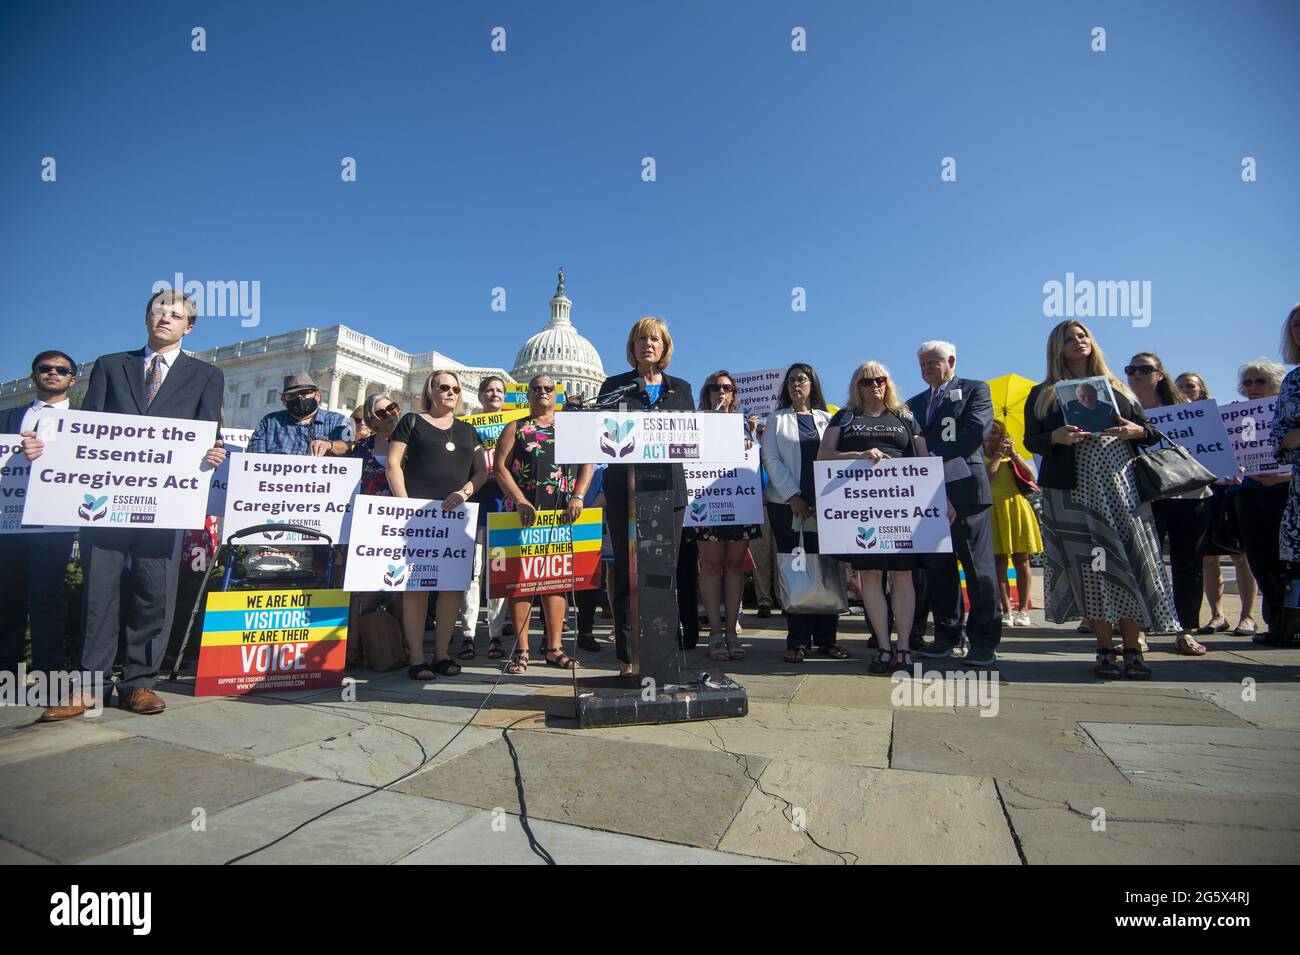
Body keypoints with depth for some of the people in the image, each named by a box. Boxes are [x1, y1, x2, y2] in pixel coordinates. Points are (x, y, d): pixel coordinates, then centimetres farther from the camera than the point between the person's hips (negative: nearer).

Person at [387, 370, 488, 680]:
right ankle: (416, 657, -1)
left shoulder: (467, 430, 21)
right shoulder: (412, 422, 10)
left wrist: (464, 492, -5)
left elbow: (482, 471, 14)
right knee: (416, 582, -6)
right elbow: (393, 464, 3)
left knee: (452, 582, 1)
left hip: (456, 515, 4)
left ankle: (442, 653, 10)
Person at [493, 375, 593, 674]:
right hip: (524, 512, -1)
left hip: (561, 513, 2)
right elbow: (500, 467, -1)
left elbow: (587, 464, 7)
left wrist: (578, 497, -10)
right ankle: (521, 650, 1)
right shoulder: (516, 428, 11)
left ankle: (554, 647, 8)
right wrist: (520, 501, -15)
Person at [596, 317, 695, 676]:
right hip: (625, 490, -2)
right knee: (627, 573, -1)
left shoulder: (681, 389, 17)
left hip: (668, 489, 2)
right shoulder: (614, 386, 11)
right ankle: (628, 657, 7)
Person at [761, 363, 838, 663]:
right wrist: (792, 496, -9)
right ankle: (797, 640, 3)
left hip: (823, 504, 1)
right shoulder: (777, 419, 11)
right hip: (786, 503, -1)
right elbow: (771, 460, 1)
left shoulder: (827, 419, 14)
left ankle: (826, 637, 8)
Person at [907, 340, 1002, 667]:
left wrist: (935, 455, -18)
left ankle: (984, 642, 6)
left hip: (965, 489, -5)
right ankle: (946, 636, 17)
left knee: (978, 567, -2)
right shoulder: (914, 403, 20)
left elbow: (977, 430, -12)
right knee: (938, 569, 8)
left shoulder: (975, 390, 5)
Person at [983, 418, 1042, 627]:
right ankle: (1007, 611, 4)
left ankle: (1023, 610, 7)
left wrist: (1013, 454, -8)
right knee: (999, 562, -2)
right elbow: (984, 478, -12)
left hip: (1016, 508, 2)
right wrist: (999, 454, -6)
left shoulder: (1013, 457, 15)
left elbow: (1030, 475, -1)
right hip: (994, 511, -2)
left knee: (1021, 561, 1)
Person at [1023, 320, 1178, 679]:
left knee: (1131, 562, -4)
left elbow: (1149, 431, 16)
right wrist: (1057, 437, -15)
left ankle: (1132, 649, 3)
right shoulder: (1041, 395, 10)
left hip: (1122, 483, 2)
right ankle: (1105, 649, 7)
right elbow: (1031, 441, 4)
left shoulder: (1116, 387, 17)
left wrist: (1136, 431, -6)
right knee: (1089, 566, -3)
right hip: (1074, 489, -2)